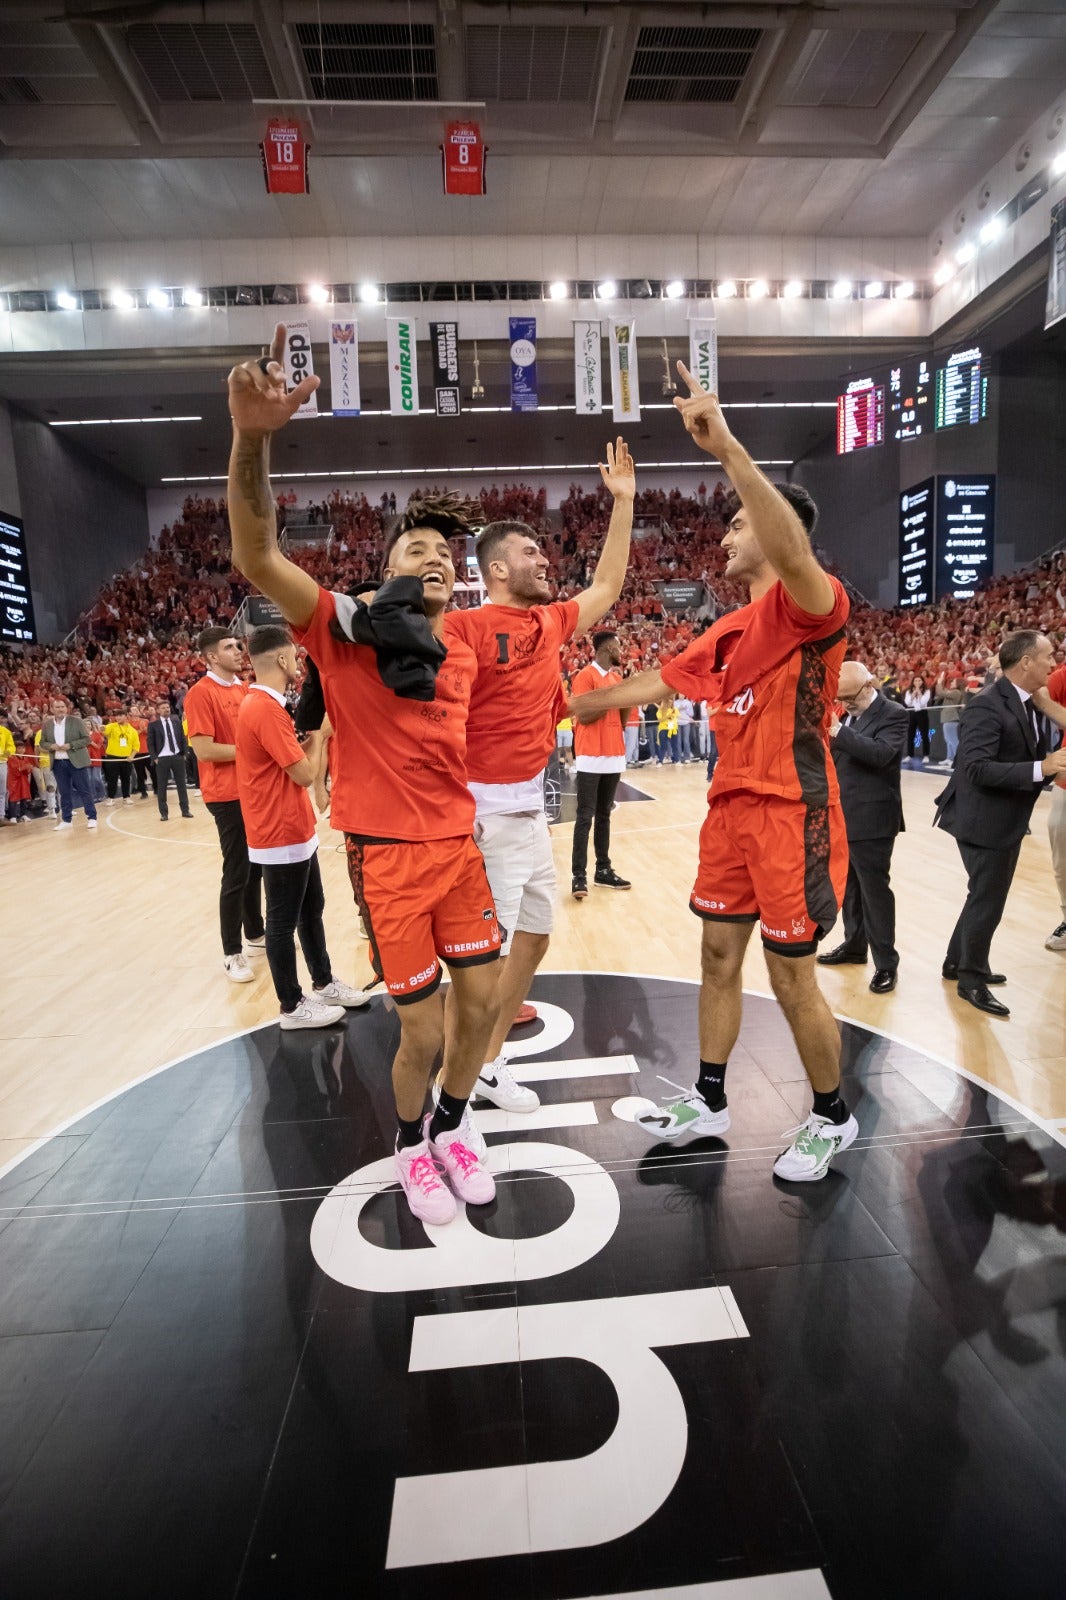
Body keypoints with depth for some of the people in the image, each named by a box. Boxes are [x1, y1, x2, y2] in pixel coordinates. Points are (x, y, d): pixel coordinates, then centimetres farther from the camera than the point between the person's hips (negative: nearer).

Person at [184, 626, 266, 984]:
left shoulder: (245, 688, 11)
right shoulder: (200, 693, -12)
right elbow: (203, 750, -19)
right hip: (227, 795, -7)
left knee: (256, 867, 16)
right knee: (236, 874, -3)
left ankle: (255, 935, 30)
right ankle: (232, 954, 8)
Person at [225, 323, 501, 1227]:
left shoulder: (464, 656, 8)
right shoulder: (344, 631, -8)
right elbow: (257, 558, -24)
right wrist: (252, 438, -38)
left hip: (459, 846, 5)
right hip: (386, 857, -5)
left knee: (482, 1001, 9)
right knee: (423, 1031, 1)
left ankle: (451, 1129, 38)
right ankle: (411, 1144, 34)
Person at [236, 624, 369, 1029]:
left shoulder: (262, 704, 11)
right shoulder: (267, 709, -21)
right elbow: (304, 773, -20)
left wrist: (310, 735, 5)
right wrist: (318, 733, -6)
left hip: (294, 829, 10)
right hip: (282, 834, -10)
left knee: (311, 909, 19)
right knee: (284, 921, 3)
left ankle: (323, 984, 33)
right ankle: (292, 1006, 16)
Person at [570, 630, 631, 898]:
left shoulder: (617, 677, 15)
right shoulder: (585, 676, -7)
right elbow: (583, 716, -15)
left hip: (614, 755, 7)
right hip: (591, 757, -7)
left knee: (604, 815, 11)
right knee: (585, 817, -7)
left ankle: (603, 870, 17)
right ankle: (579, 876, -5)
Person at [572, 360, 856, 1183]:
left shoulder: (811, 603, -11)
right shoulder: (727, 632, 15)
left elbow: (793, 550, -35)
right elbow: (657, 682, 24)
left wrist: (727, 445, -38)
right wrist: (573, 705, 27)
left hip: (791, 815, -8)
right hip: (732, 808, 8)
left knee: (792, 976, 3)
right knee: (719, 956, 14)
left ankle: (833, 1118, 27)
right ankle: (709, 1101, 32)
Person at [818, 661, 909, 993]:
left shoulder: (893, 714, -11)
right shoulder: (847, 716, 12)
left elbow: (881, 753, -27)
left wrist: (838, 732, -31)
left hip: (871, 820, -8)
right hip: (842, 818, 8)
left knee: (875, 889, -2)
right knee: (849, 887, 18)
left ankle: (886, 963, 8)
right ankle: (854, 945, 32)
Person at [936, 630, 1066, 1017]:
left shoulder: (1028, 703, 6)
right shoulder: (989, 705, -22)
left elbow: (1032, 758, 6)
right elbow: (977, 768, -29)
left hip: (1008, 820, 10)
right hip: (985, 820, -10)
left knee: (985, 896, 21)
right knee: (987, 900, 3)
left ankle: (959, 962, 38)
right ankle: (972, 979, 21)